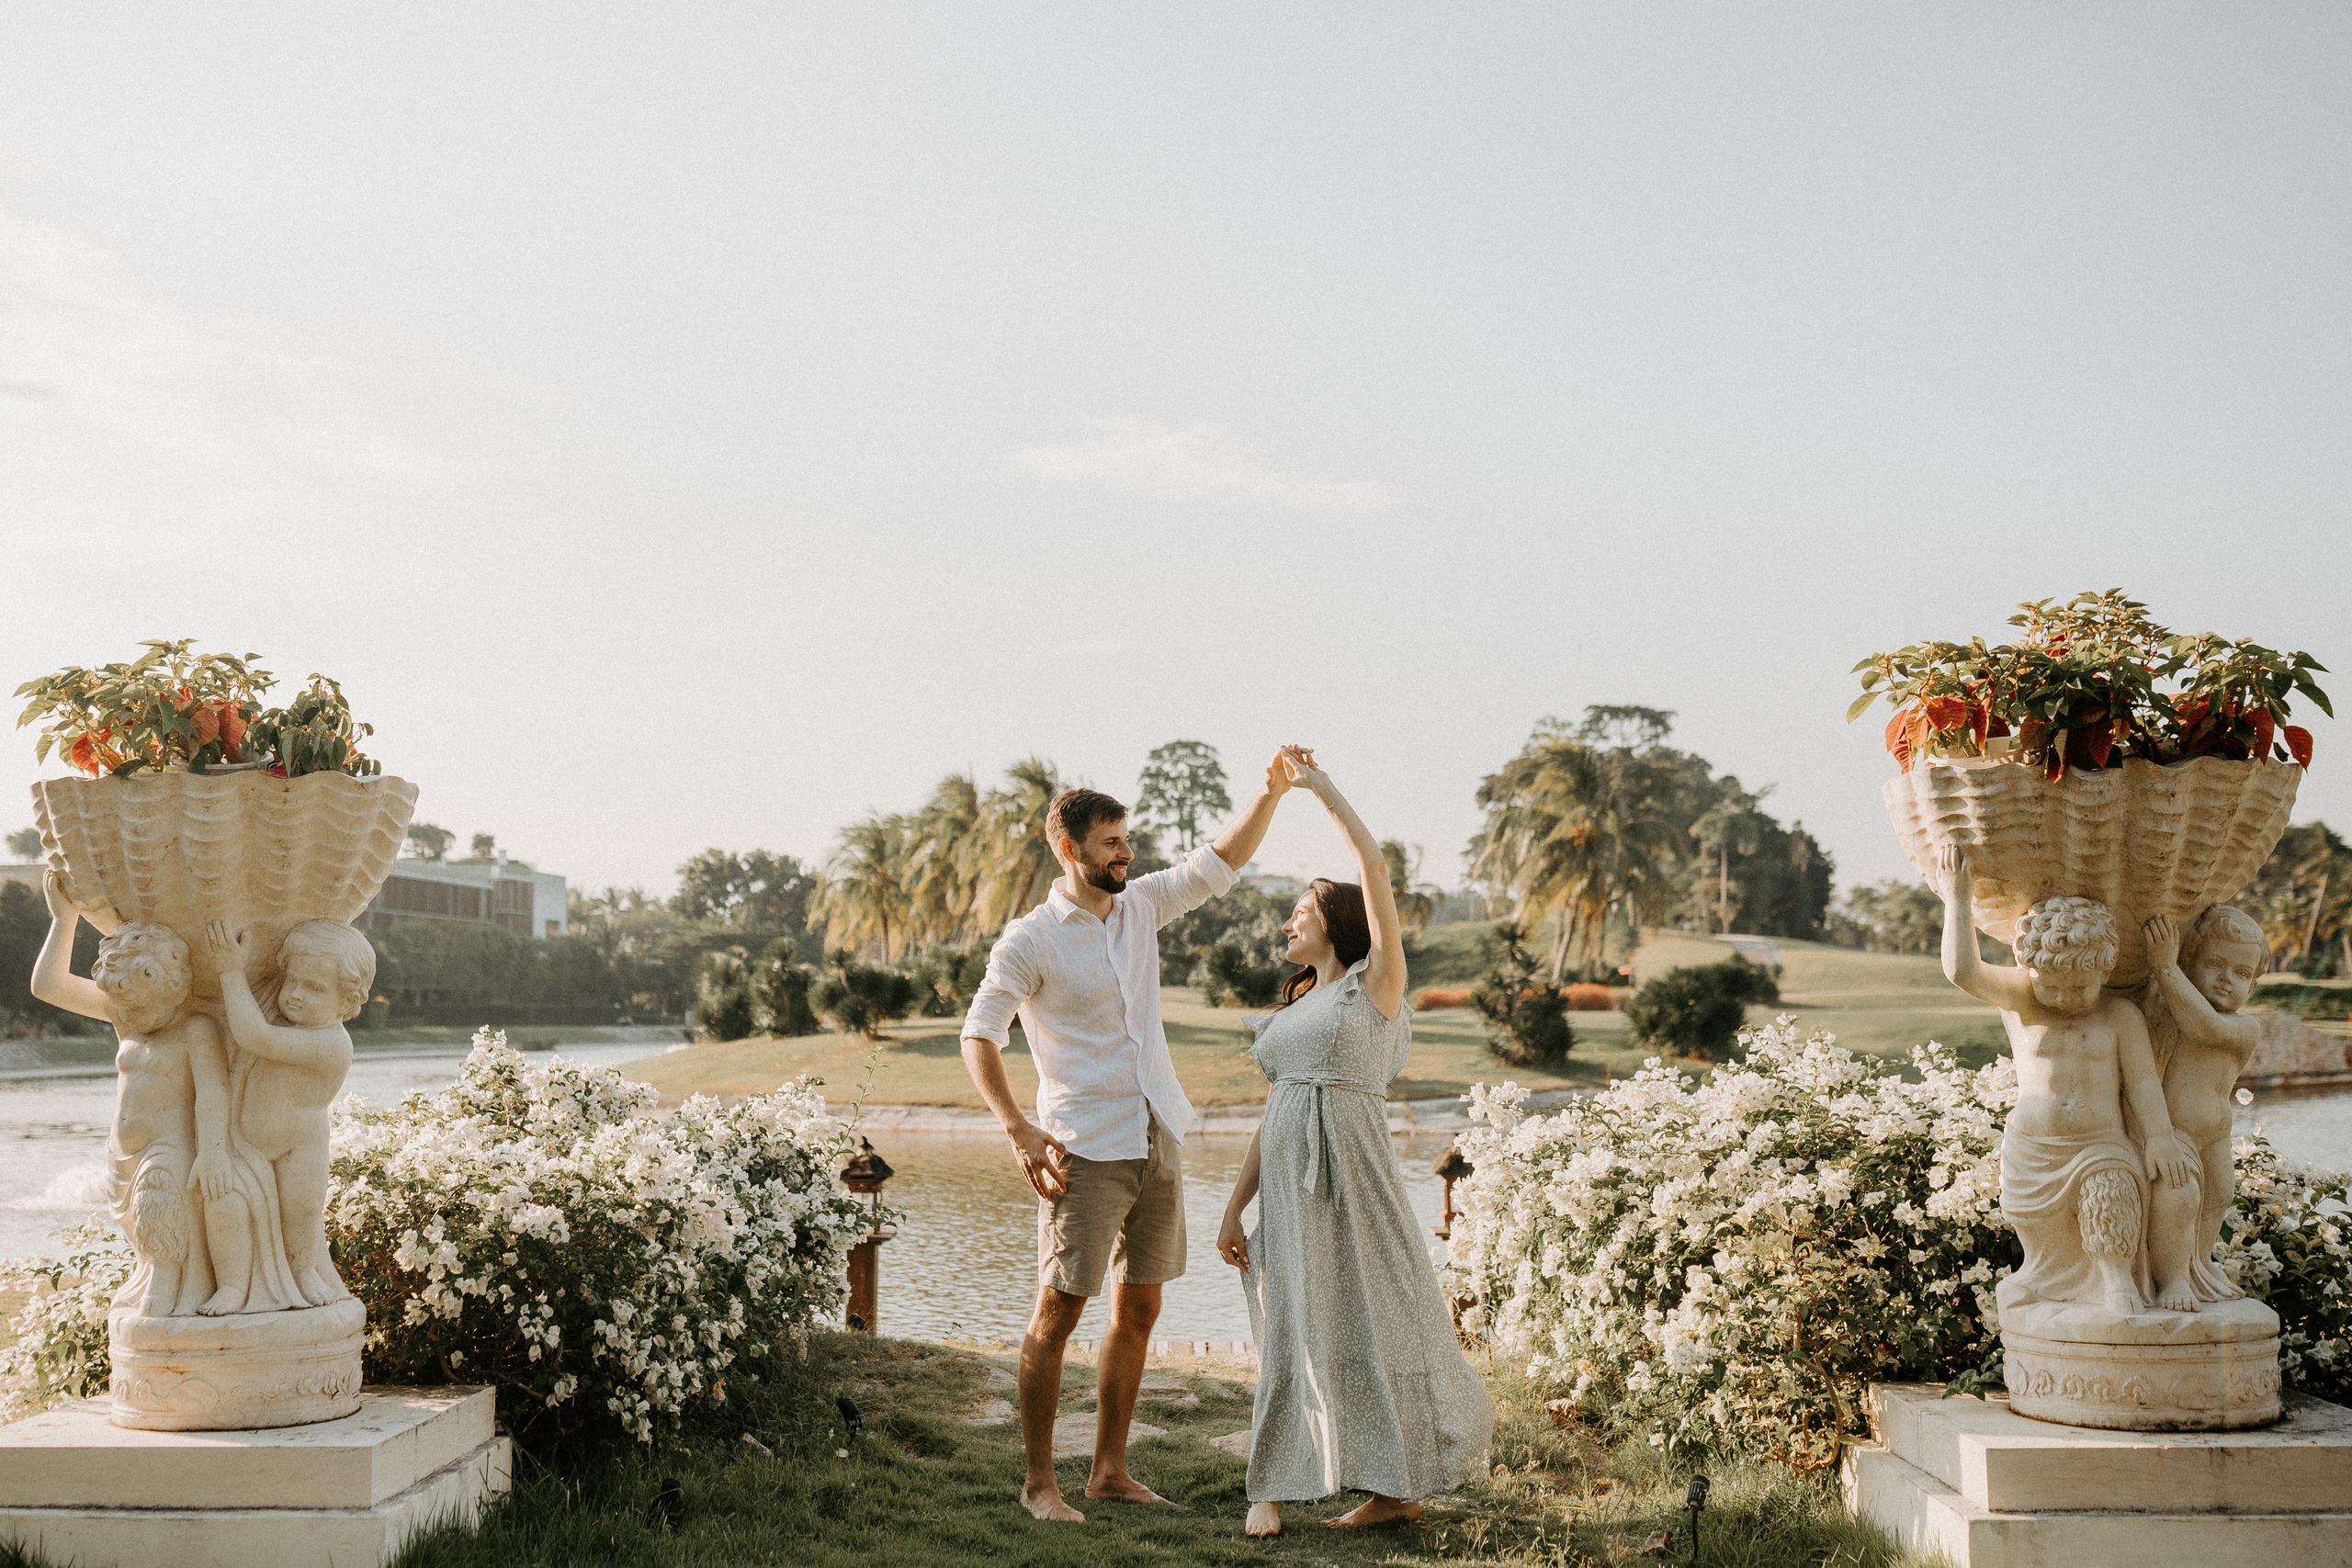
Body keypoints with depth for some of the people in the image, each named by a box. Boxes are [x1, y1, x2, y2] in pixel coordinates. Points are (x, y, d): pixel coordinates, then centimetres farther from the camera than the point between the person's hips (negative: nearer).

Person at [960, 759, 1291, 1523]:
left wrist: (1270, 793, 1)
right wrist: (1018, 1129, -21)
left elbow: (1217, 865, 16)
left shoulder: (1139, 905, 10)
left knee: (1138, 1309, 10)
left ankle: (1110, 1469, 20)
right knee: (1058, 1313, -4)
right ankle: (1039, 1481, 5)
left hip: (1157, 1144, 7)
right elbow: (978, 1037, -10)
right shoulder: (1029, 940, -8)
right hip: (1086, 1151, -7)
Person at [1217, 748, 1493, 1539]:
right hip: (1289, 1185, 6)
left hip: (1354, 1177, -6)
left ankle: (1403, 1485, 10)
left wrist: (1323, 786, -3)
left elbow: (1376, 870, -9)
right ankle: (1271, 1489, 11)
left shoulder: (1377, 984, 1)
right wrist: (1233, 1208, 13)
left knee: (1380, 1321, -1)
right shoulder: (1292, 1012, 19)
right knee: (1295, 1332, 6)